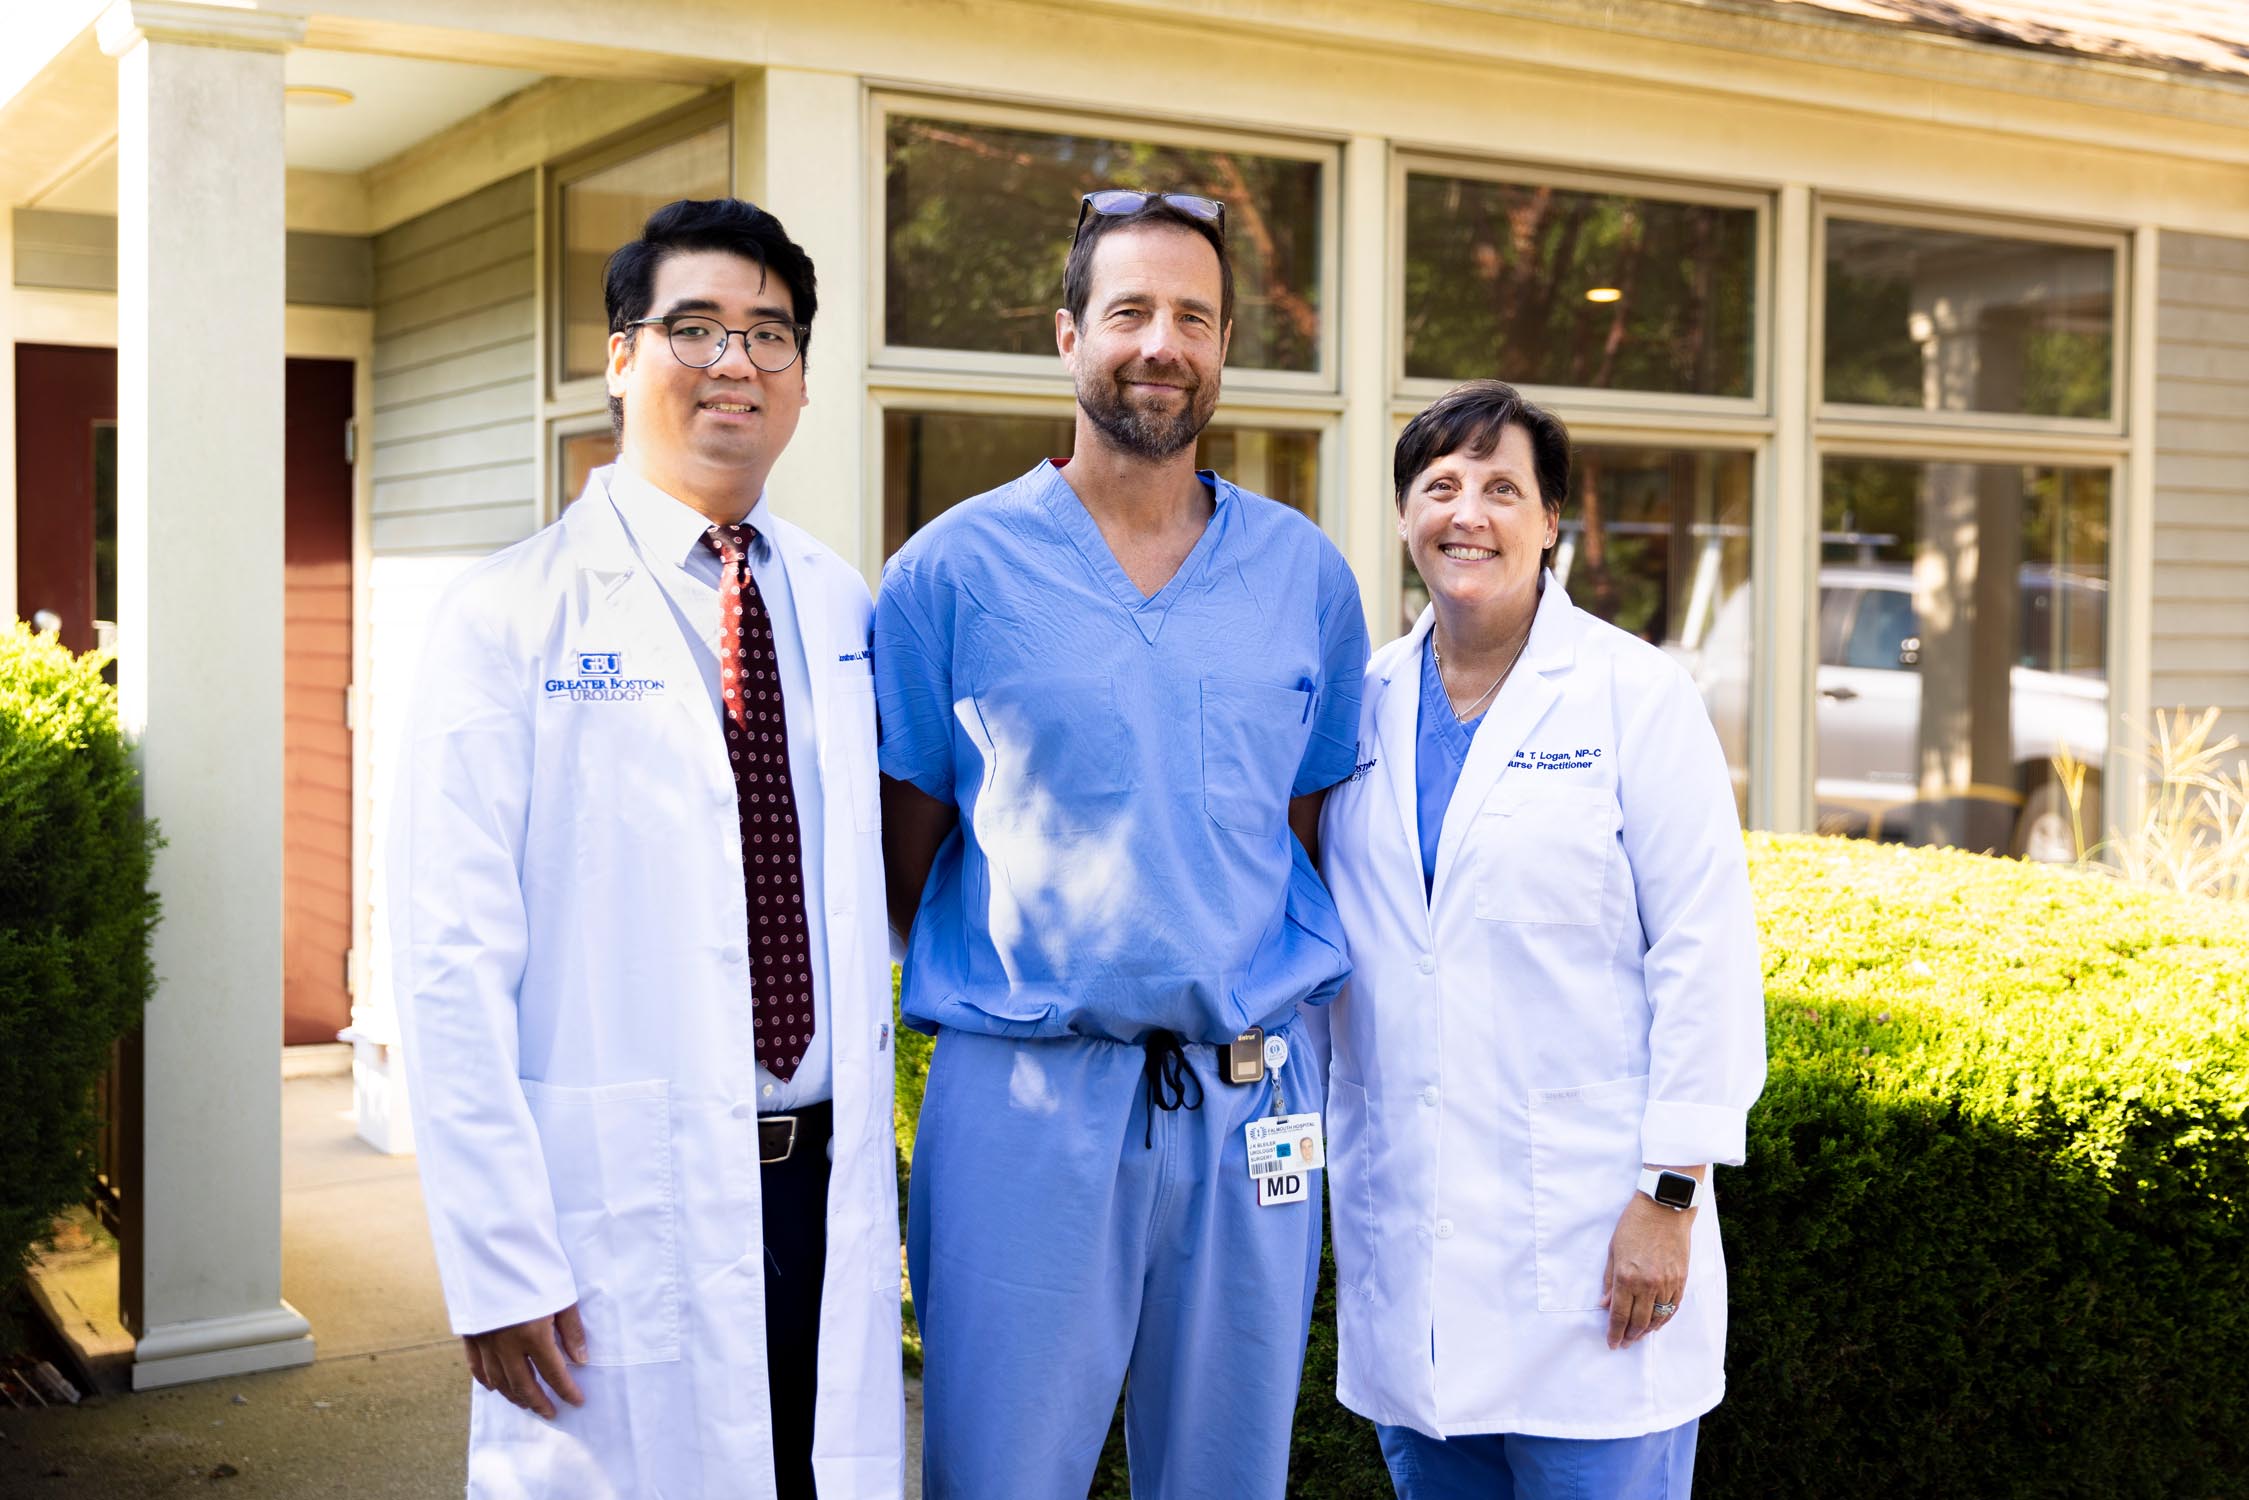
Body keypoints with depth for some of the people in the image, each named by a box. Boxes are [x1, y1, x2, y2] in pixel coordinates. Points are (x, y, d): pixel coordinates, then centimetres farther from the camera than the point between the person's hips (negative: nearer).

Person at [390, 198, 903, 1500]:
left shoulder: (842, 607, 10)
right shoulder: (510, 618, -5)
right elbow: (454, 963, -10)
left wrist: (868, 1168, 11)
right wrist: (500, 1264, -14)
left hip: (828, 1188, 5)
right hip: (621, 1205, -4)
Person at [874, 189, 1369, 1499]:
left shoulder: (1307, 573, 7)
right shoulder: (955, 570, -1)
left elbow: (1310, 829, 12)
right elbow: (904, 853, 3)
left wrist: (1269, 1014, 5)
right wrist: (983, 991, 0)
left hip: (1249, 1102, 3)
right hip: (1023, 1098, -2)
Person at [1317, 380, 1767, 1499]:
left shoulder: (1634, 695, -5)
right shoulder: (1364, 704, 8)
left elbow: (1705, 954, -8)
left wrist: (1671, 1195, -12)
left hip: (1588, 1227, -4)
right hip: (1402, 1219, 5)